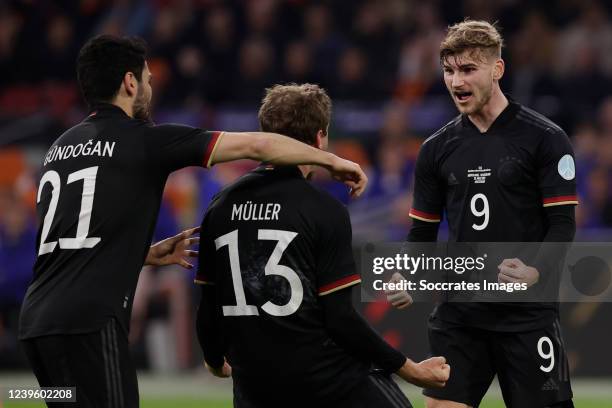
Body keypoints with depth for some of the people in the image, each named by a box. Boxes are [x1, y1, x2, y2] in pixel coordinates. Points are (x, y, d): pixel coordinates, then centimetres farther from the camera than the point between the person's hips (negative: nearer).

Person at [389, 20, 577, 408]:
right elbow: (423, 231, 14)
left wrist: (536, 272, -26)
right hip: (459, 313, 4)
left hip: (528, 314, -4)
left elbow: (562, 224, -7)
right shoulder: (437, 149, 9)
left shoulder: (546, 139, -4)